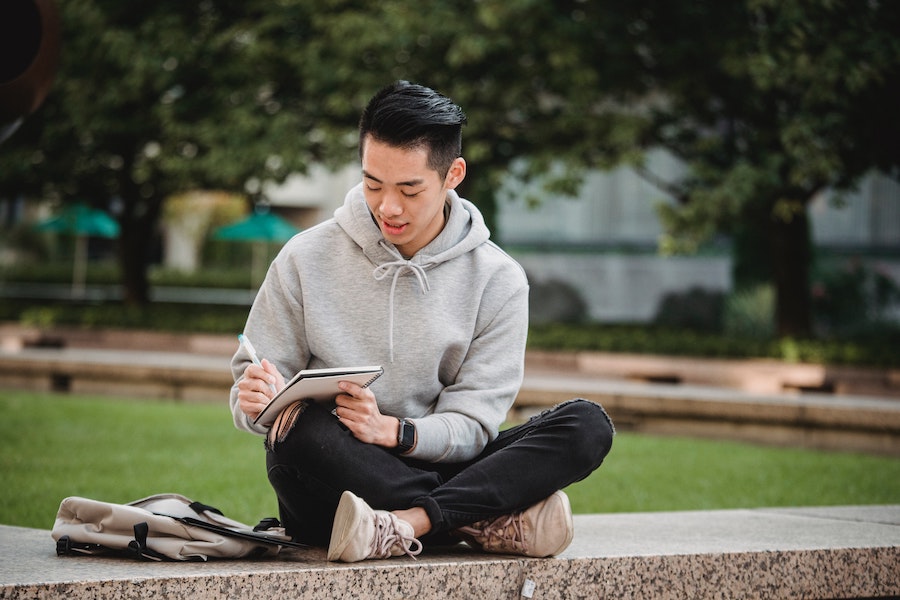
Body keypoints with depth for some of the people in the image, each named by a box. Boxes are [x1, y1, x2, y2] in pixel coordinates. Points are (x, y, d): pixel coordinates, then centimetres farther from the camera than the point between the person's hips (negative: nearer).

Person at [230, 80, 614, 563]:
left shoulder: (497, 280, 2)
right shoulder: (306, 259, 2)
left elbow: (470, 425, -4)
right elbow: (252, 391, 5)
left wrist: (393, 431, -25)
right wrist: (259, 400, -21)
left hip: (434, 471, 1)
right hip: (333, 485, -1)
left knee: (588, 425, -20)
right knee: (299, 427, -37)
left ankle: (401, 526, -34)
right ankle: (498, 521, -27)